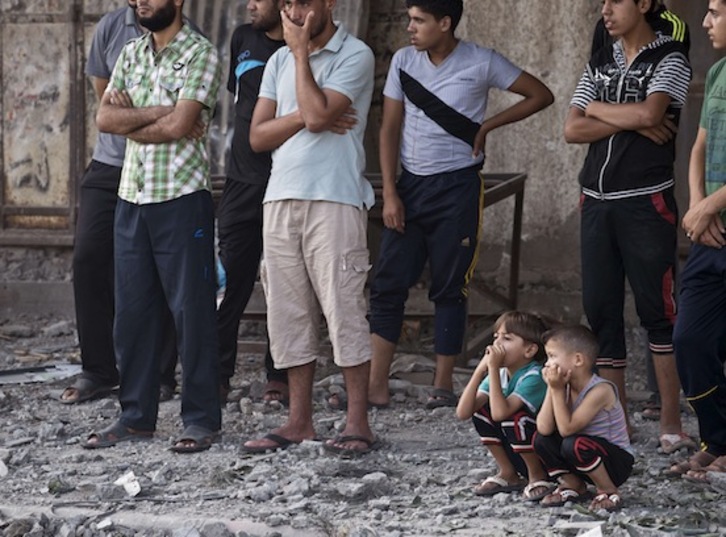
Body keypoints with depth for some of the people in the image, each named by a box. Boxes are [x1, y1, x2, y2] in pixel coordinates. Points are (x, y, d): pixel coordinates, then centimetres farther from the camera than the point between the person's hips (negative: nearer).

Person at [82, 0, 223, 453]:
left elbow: (179, 125, -18)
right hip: (132, 196, 7)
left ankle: (202, 419, 2)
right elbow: (105, 118, 2)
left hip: (182, 198, -7)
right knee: (132, 309, 9)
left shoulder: (201, 54, -7)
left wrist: (129, 121, -4)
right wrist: (159, 112, -11)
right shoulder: (131, 54, 13)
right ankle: (136, 416, 16)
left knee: (192, 309, -3)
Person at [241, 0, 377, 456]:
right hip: (281, 197, 6)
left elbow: (318, 114, -17)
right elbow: (258, 136, 9)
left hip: (334, 199, -6)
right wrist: (304, 116, -9)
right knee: (287, 312, 6)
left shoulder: (355, 56, -3)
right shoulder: (279, 61, 16)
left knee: (344, 308, -7)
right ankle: (299, 421, 13)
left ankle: (358, 423, -3)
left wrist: (302, 51, -7)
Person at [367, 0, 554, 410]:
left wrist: (488, 126, -5)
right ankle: (377, 384, -2)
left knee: (450, 289, 2)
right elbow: (390, 129, 4)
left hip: (457, 187, -3)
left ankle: (444, 385, 9)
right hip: (410, 184, 3)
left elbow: (541, 96, 0)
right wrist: (390, 193, -3)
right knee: (389, 283, -2)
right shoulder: (404, 61, 3)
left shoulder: (481, 63, -6)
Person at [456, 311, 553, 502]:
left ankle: (538, 477, -8)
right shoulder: (500, 374, -1)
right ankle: (508, 475, 6)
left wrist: (493, 368, -32)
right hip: (520, 457, 7)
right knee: (481, 410, -5)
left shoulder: (534, 377, -23)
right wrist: (480, 370, -18)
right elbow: (463, 412, -11)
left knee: (513, 416, -30)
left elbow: (500, 412, -37)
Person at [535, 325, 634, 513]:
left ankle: (609, 492, -11)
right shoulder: (566, 387, -3)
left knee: (574, 444, -33)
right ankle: (573, 485, 11)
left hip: (618, 460, -7)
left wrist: (557, 390, -25)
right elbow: (544, 428, -14)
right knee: (541, 439, -8)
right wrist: (552, 389, -17)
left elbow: (566, 429, -29)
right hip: (589, 455, 7)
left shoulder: (600, 390, -25)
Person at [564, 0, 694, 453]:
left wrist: (598, 109, -4)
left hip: (646, 202, -6)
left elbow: (649, 113, -20)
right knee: (601, 310, 5)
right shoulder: (599, 64, 15)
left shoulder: (669, 61, -2)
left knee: (657, 311, -5)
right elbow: (572, 130, 3)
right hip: (597, 202, 6)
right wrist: (631, 122, -10)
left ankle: (671, 423, -2)